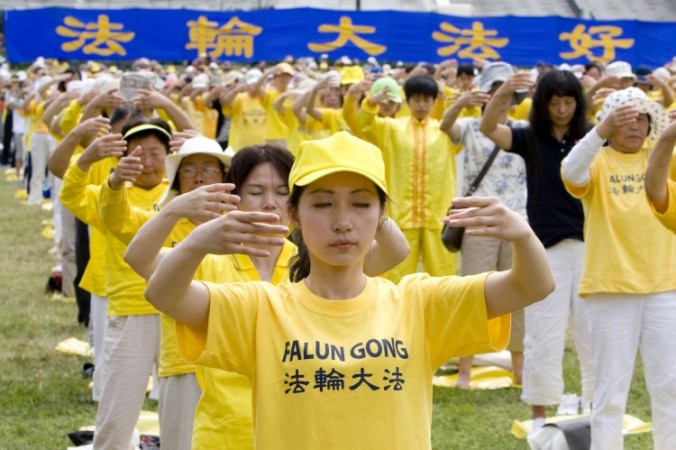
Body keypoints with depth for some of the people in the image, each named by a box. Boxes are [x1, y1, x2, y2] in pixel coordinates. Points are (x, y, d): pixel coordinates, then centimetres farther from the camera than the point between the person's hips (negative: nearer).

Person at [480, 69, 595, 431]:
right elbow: (487, 128, -16)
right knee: (543, 334, 2)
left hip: (588, 245, 1)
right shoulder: (530, 139, 0)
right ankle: (539, 416, 12)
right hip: (546, 248, -1)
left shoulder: (589, 137, 3)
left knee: (594, 332, 7)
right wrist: (502, 95, -36)